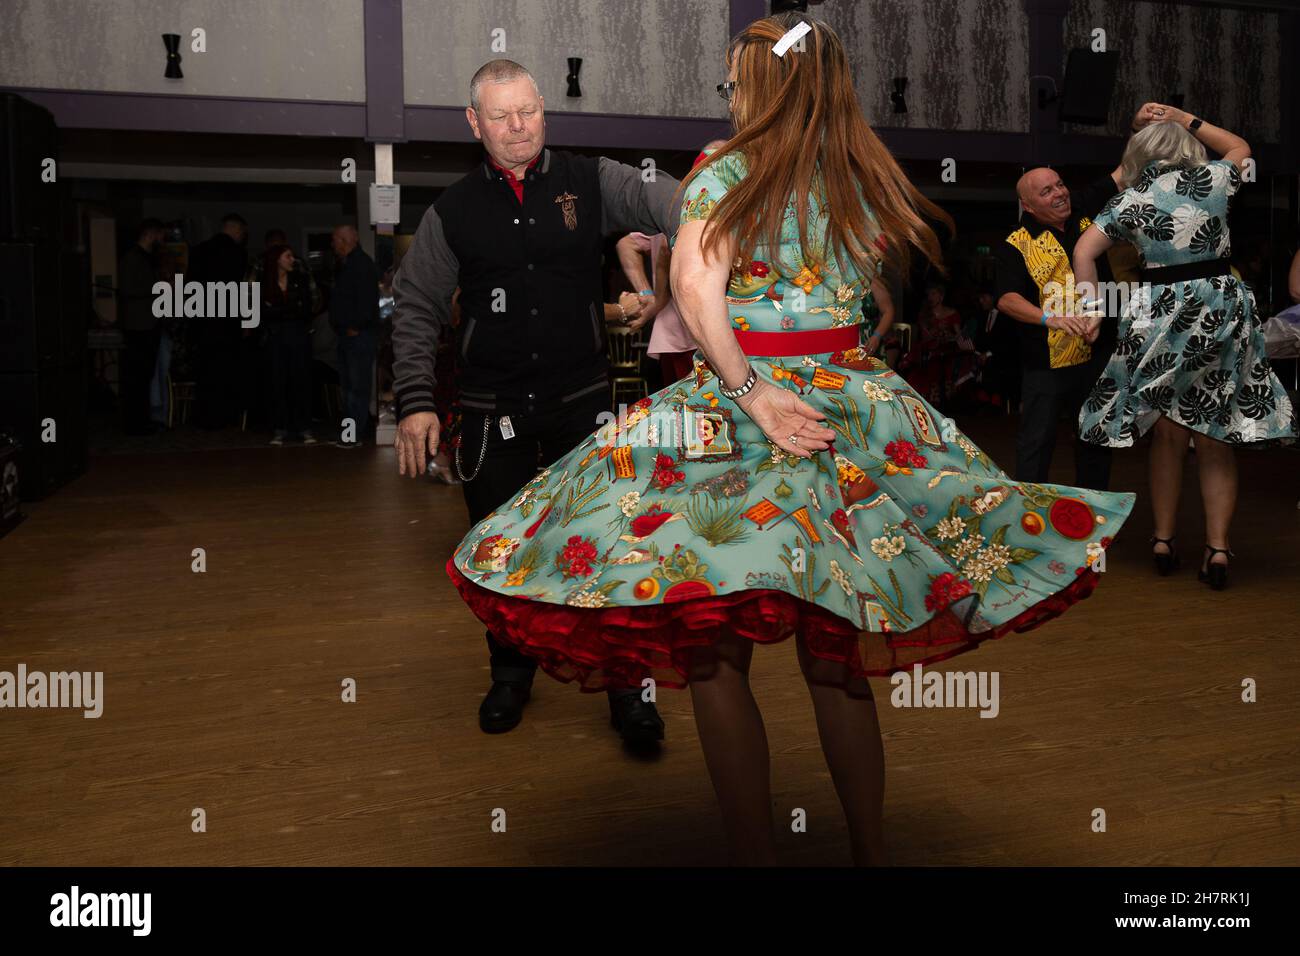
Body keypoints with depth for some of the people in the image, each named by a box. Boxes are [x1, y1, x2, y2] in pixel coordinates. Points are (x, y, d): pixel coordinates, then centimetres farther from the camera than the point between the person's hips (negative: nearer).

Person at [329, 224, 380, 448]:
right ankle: (349, 431, 20)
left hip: (359, 335, -11)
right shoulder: (346, 265, 19)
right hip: (347, 336, 11)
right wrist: (340, 326, 13)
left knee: (358, 386, -8)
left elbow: (366, 299, -22)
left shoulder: (362, 264, -13)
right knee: (348, 385, 13)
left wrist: (355, 327, -19)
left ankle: (354, 435, -7)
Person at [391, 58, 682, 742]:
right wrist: (416, 401, -3)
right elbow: (416, 309, 6)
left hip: (584, 401, -1)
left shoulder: (588, 182, 2)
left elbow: (653, 198, -17)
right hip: (493, 412, 1)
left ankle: (627, 686, 16)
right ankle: (512, 674, 32)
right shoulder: (454, 211, 4)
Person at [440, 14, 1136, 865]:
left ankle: (755, 853, 7)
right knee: (836, 656, 13)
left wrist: (748, 390, -17)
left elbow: (694, 284, -16)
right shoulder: (869, 181, 10)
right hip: (850, 403, 5)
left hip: (736, 399, -5)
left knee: (716, 657, 3)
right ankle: (869, 847, 22)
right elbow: (876, 293, 14)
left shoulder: (727, 170, -2)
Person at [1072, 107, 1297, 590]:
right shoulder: (1214, 178, 5)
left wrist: (1092, 311, -4)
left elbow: (1084, 251, -7)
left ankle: (1163, 541, 16)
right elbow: (1240, 147, 27)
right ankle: (1218, 547, 3)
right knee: (1215, 439, 6)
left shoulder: (1130, 200, 1)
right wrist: (1186, 120, 28)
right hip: (1220, 309, 1)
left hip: (1159, 312, 0)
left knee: (1167, 434, 12)